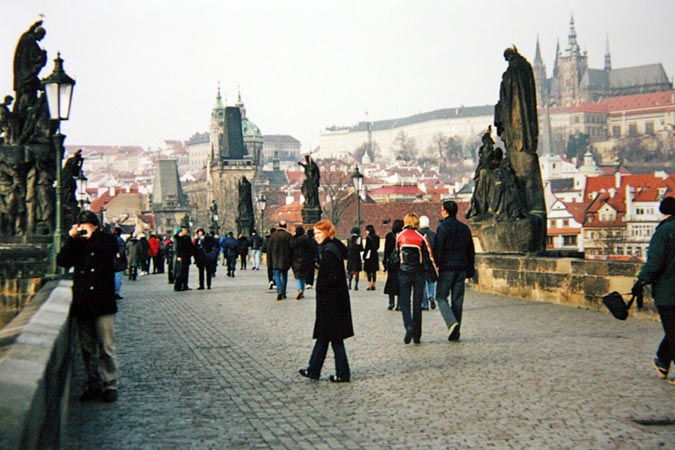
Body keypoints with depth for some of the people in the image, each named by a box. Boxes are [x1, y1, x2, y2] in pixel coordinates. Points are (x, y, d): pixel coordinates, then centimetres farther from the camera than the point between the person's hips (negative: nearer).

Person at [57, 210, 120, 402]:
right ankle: (94, 385, 19)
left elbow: (108, 254, -15)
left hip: (103, 302, -4)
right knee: (87, 348, 10)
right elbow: (62, 261, -1)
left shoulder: (107, 239, 5)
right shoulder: (76, 243, 12)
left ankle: (111, 385, 4)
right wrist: (70, 239, -7)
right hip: (82, 303, 4)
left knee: (106, 347, -5)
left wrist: (92, 238, -13)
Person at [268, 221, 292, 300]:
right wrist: (291, 260, 3)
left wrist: (269, 259, 7)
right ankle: (283, 293, 15)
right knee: (284, 276, 12)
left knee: (277, 275, 1)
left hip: (275, 259, 0)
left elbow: (269, 248, 1)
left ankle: (279, 290, -21)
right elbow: (291, 248, -4)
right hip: (285, 259, 0)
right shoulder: (288, 235, -4)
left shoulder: (273, 235, 0)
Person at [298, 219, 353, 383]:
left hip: (331, 300, -10)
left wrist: (319, 287, -11)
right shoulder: (334, 247, 11)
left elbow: (332, 278, -23)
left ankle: (343, 374, 7)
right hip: (333, 299, 10)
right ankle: (313, 370, 22)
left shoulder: (329, 251, -19)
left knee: (335, 338, -1)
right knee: (323, 335, 14)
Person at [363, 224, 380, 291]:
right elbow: (378, 247, 11)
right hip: (375, 255, 6)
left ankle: (369, 285, -7)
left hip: (369, 255, -6)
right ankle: (373, 285, 11)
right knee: (374, 271, 10)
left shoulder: (368, 237, -12)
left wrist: (364, 256, -6)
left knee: (368, 271, -2)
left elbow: (367, 248, -12)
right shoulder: (377, 237, 6)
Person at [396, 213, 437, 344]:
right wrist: (436, 272, 1)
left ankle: (409, 326, -21)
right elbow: (429, 256, -6)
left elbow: (396, 254, 8)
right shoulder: (421, 237, -4)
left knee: (404, 302, 6)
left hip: (404, 273, 0)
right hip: (419, 274, 0)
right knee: (417, 304, 7)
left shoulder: (399, 236, -1)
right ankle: (417, 336, 9)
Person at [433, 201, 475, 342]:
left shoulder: (443, 227, -9)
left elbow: (437, 249, -12)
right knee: (457, 300, 7)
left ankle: (452, 322, -17)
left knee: (441, 297, 5)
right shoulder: (465, 228, 12)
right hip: (461, 269, 6)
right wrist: (470, 269, 19)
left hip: (446, 268, -5)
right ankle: (455, 333, 8)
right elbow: (471, 251, 15)